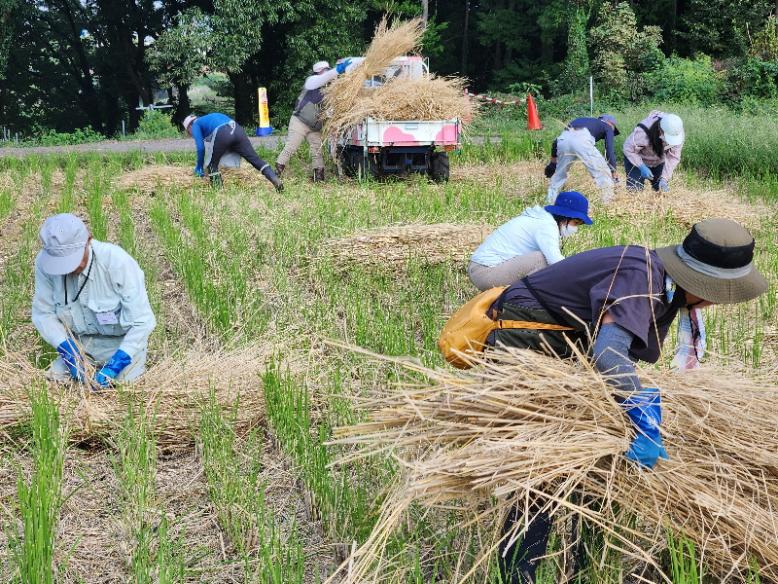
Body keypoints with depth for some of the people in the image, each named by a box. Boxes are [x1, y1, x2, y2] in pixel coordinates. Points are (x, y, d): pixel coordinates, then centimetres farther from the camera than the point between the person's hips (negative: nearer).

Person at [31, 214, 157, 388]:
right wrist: (70, 353, -21)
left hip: (124, 343, -4)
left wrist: (113, 367, -29)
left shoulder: (117, 261, -29)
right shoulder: (44, 263, -19)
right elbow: (43, 313, -8)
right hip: (79, 343, 4)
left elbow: (142, 322, -25)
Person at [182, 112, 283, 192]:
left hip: (222, 134, -7)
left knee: (211, 165, 15)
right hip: (237, 129, 7)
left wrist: (199, 166, 20)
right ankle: (276, 181, -12)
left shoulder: (195, 125, 20)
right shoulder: (206, 119, 41)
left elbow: (200, 147, 7)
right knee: (255, 159, 1)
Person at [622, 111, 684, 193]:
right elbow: (628, 149, -26)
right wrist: (642, 167, -32)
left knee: (663, 189, 0)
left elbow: (673, 158, -20)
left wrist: (664, 178, -30)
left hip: (658, 162, 4)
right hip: (637, 159, -4)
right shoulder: (643, 132, -41)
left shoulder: (678, 134, -26)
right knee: (635, 189, -16)